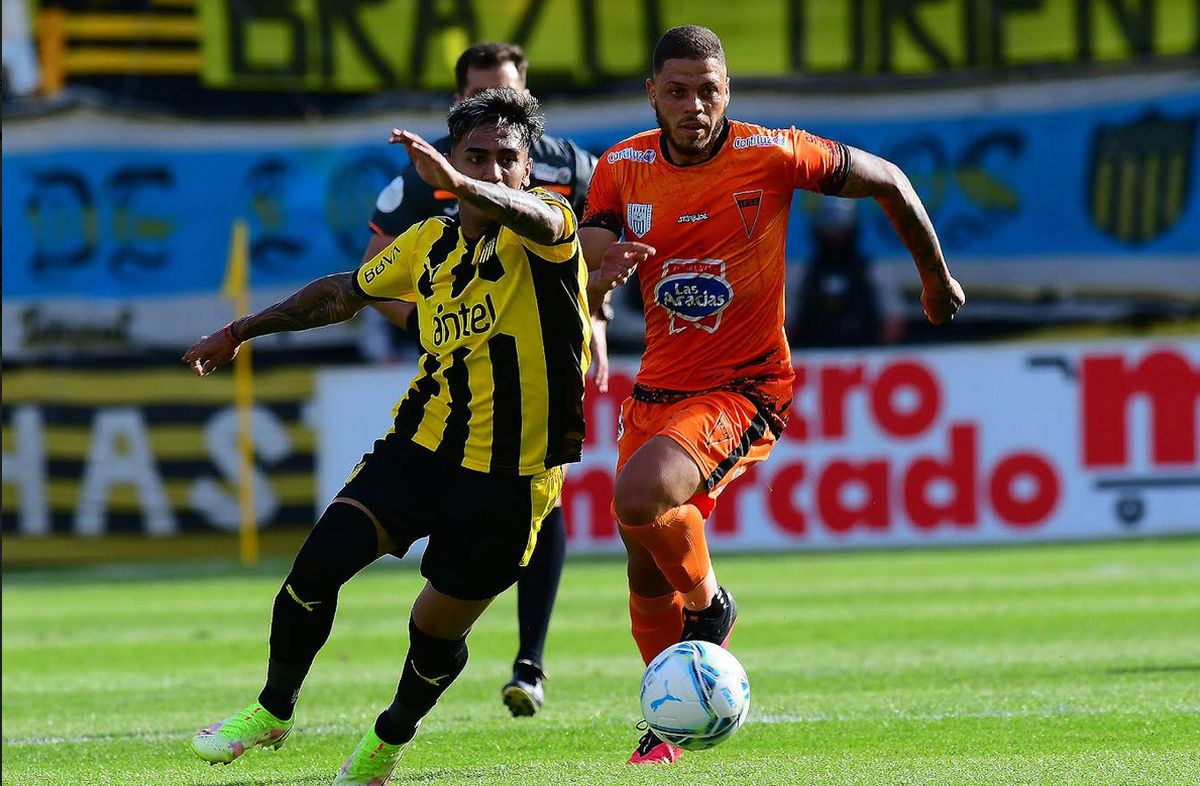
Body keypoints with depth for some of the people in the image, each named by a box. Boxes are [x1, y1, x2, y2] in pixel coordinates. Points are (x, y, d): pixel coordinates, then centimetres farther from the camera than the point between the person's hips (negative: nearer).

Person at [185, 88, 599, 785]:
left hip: (512, 477, -4)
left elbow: (538, 219, -39)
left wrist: (459, 184, -60)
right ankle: (273, 711, 10)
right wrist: (243, 331, 25)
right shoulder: (429, 244, 4)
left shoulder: (545, 226, -12)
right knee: (319, 564, -13)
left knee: (438, 631, 7)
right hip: (421, 444, 4)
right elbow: (346, 293, 22)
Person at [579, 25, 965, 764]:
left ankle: (708, 604, -2)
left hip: (743, 390, -5)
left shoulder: (772, 155, -13)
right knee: (647, 573, 10)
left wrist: (936, 278, 14)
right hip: (657, 390, 5)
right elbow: (582, 293, -1)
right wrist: (602, 279, -26)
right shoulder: (623, 169, -2)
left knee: (640, 493, -30)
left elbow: (888, 182, 1)